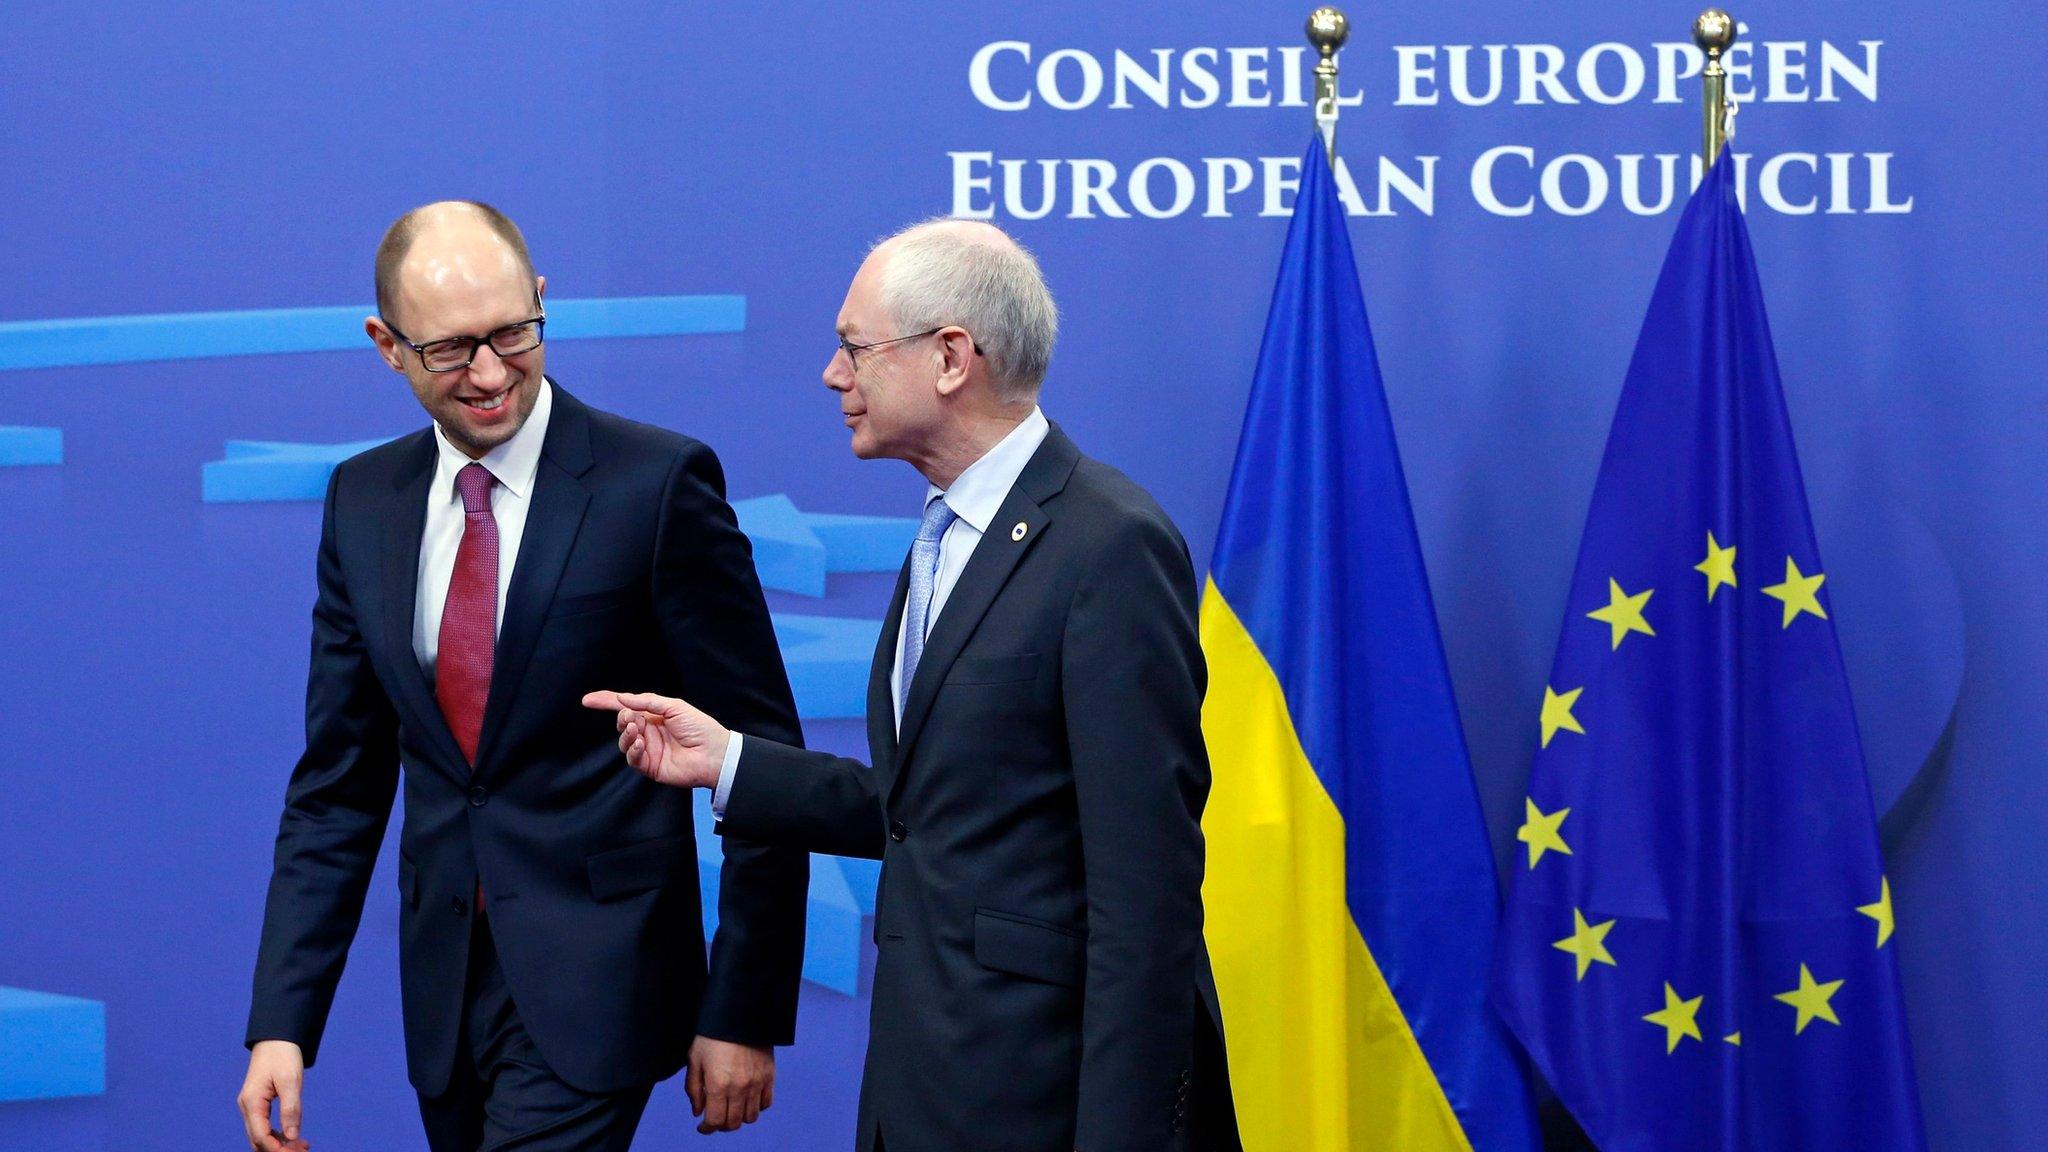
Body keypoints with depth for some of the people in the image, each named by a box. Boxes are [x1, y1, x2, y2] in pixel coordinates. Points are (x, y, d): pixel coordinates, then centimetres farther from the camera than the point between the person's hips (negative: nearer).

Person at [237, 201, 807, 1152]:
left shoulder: (659, 483, -9)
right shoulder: (364, 502, 7)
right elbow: (338, 786, 10)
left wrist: (744, 1014, -8)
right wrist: (281, 1024, 3)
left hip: (593, 979, -5)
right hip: (446, 991, 5)